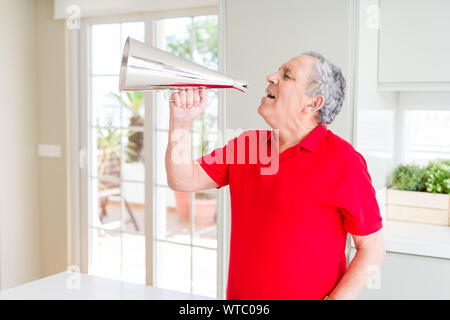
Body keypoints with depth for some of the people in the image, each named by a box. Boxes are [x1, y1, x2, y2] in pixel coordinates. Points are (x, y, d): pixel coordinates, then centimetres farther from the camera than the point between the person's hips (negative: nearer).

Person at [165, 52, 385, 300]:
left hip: (307, 294, -5)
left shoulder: (343, 161, -16)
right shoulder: (246, 145, 2)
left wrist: (335, 299, -21)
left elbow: (372, 250, -13)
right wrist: (181, 121, -11)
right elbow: (184, 180, 1)